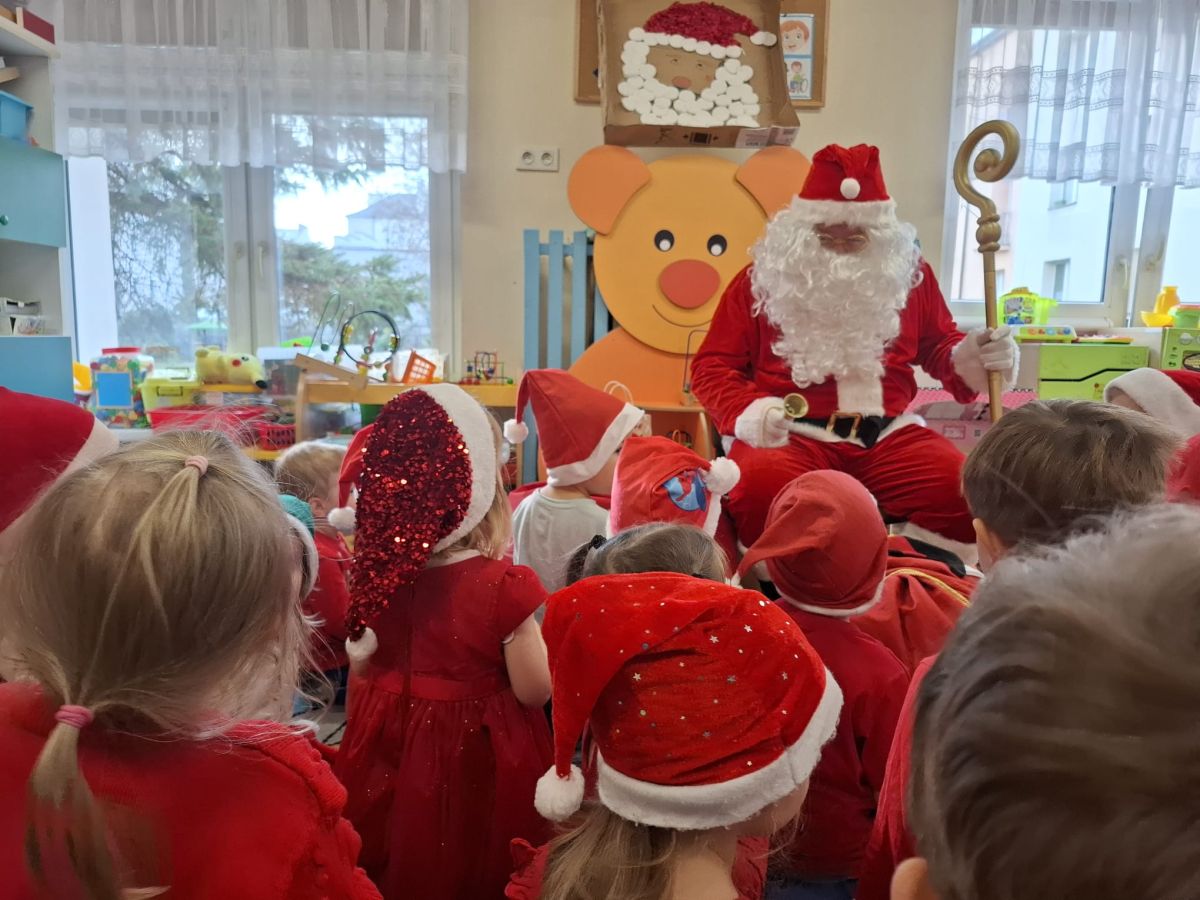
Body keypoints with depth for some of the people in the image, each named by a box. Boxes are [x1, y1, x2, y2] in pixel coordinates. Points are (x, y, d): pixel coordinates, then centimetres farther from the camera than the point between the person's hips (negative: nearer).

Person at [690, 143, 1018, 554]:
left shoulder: (908, 274, 13)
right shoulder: (763, 278, 5)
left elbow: (937, 344, 28)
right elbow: (713, 365, 5)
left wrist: (966, 360, 3)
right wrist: (746, 411, -15)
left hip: (888, 434, 3)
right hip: (792, 434, -2)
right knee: (760, 492, -37)